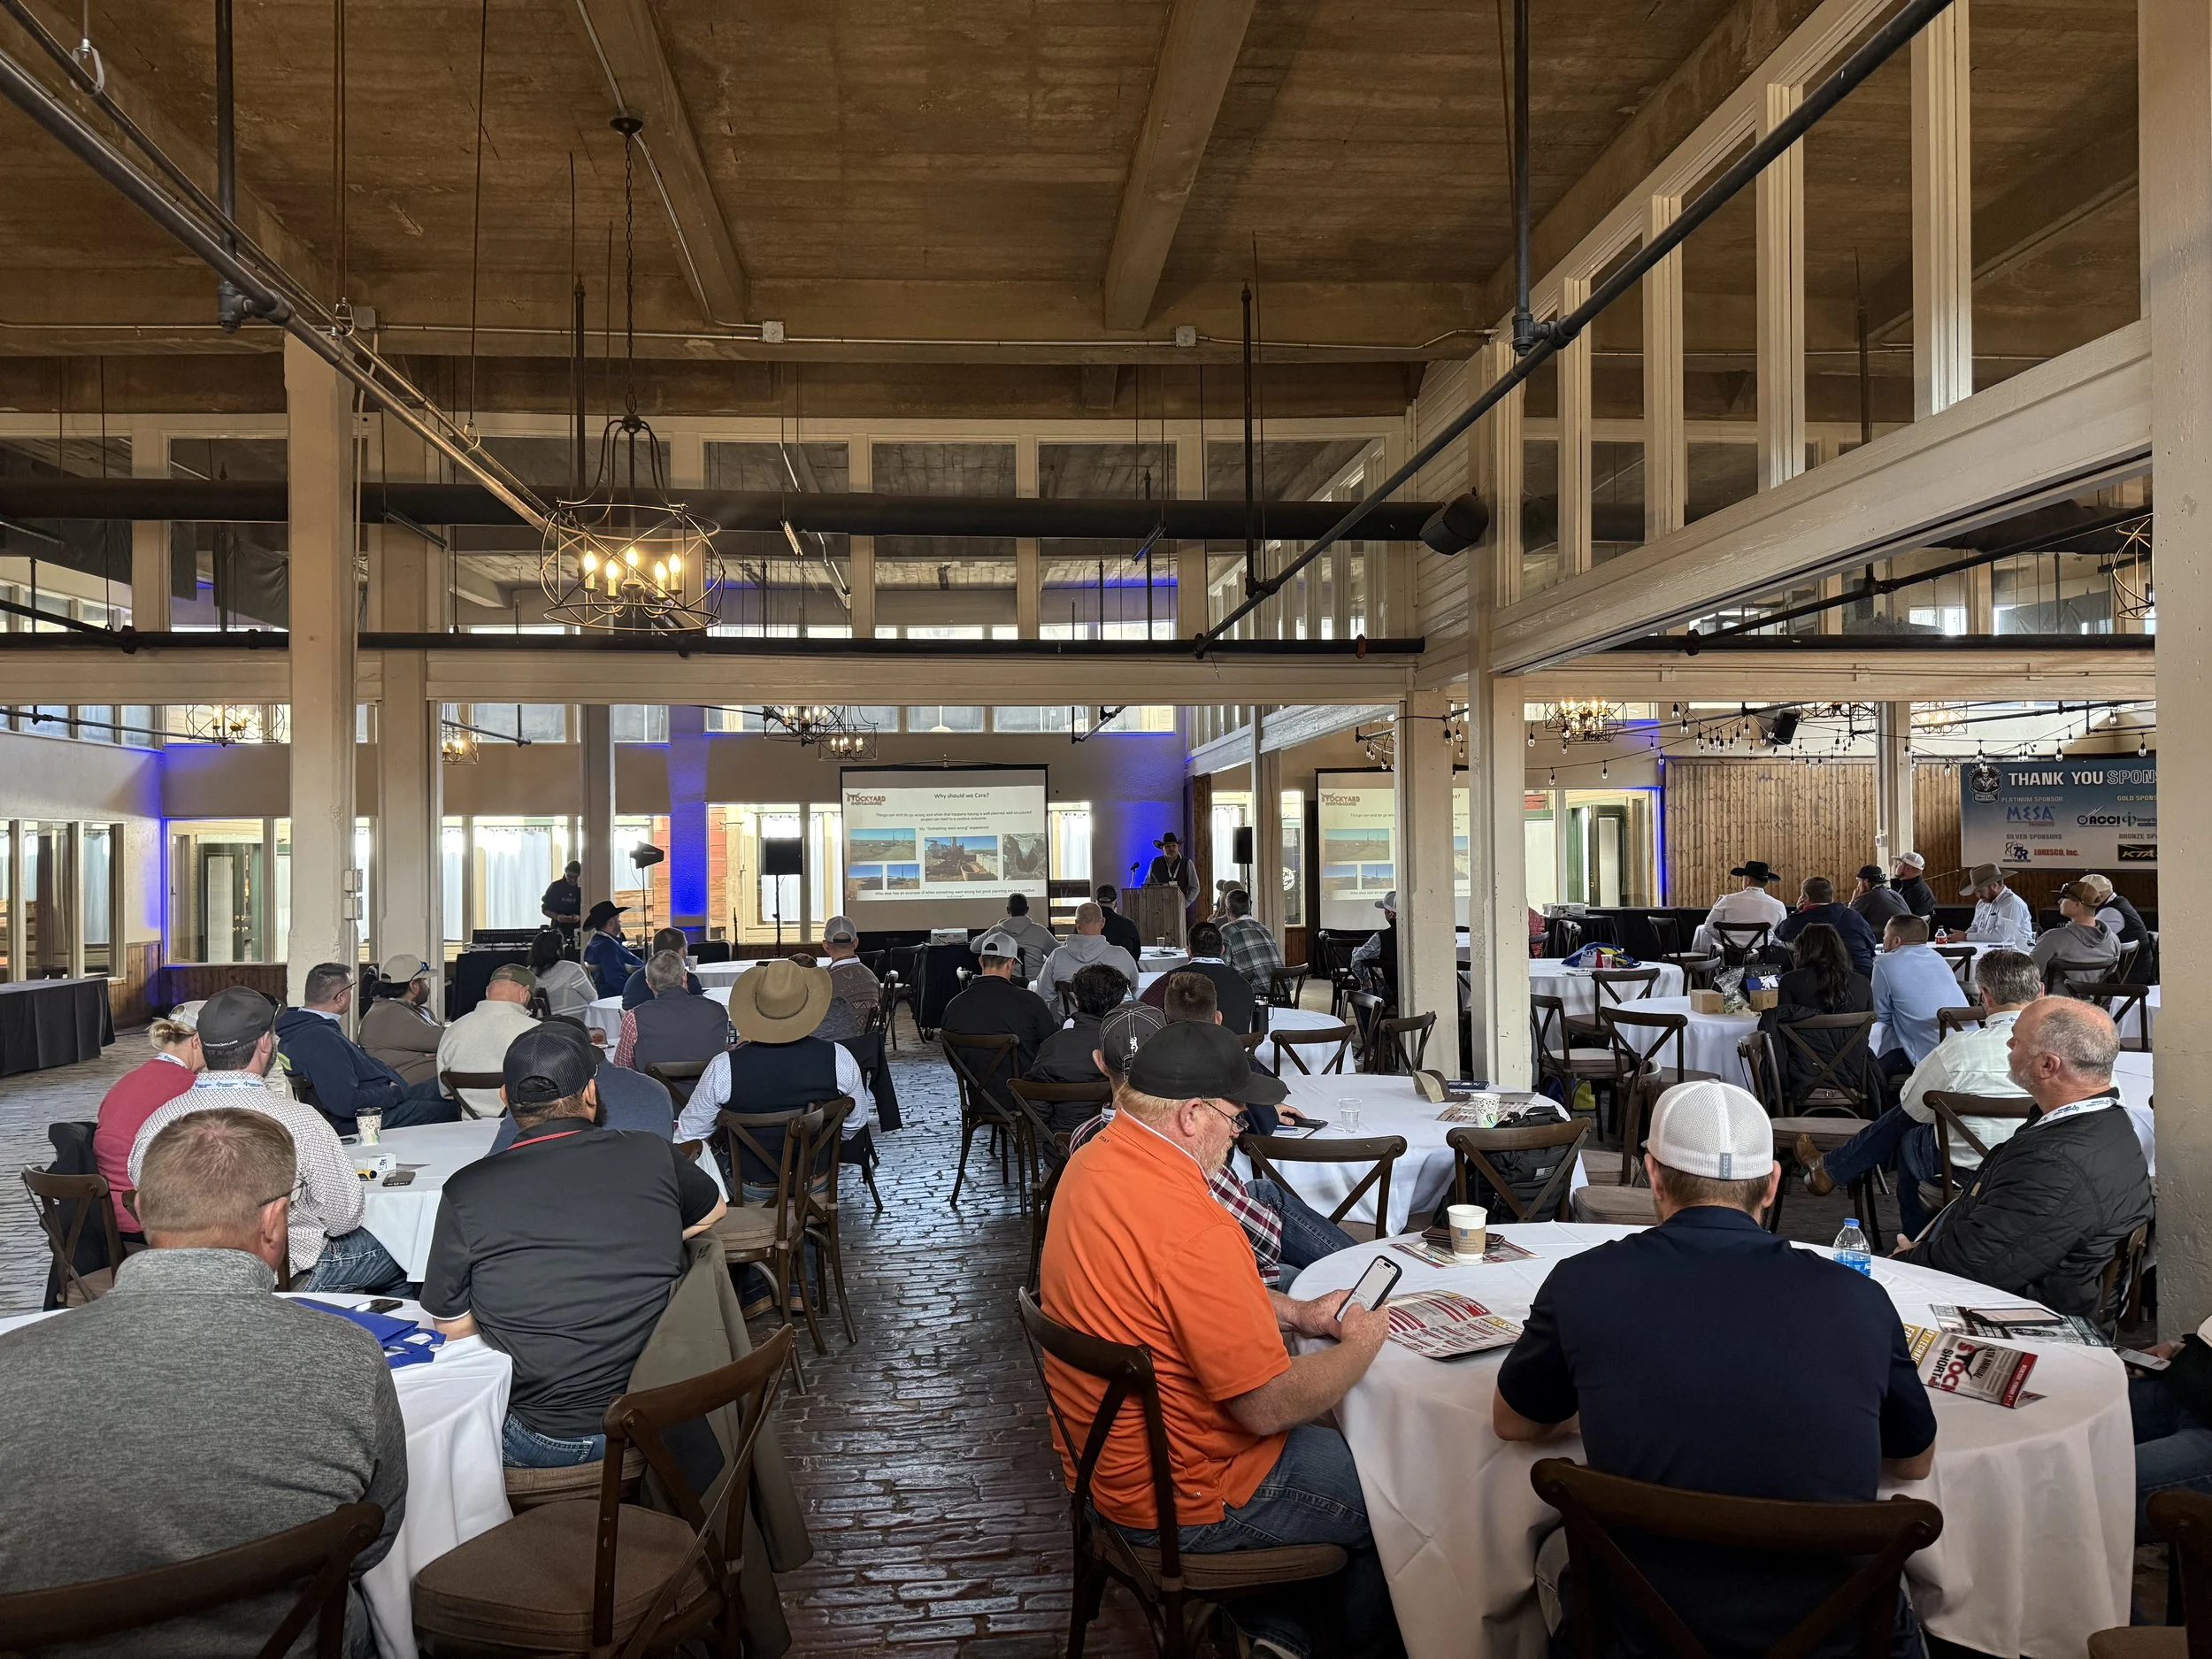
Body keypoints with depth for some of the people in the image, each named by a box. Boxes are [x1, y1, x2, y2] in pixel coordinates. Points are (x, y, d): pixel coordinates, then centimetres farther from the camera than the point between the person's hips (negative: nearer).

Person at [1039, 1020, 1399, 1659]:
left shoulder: (1094, 1160, -3)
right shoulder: (1192, 1228, -33)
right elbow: (1268, 1407, -25)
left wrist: (1297, 1314, 5)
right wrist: (1360, 1345, -9)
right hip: (1182, 1499, -9)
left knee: (1325, 1437, 25)